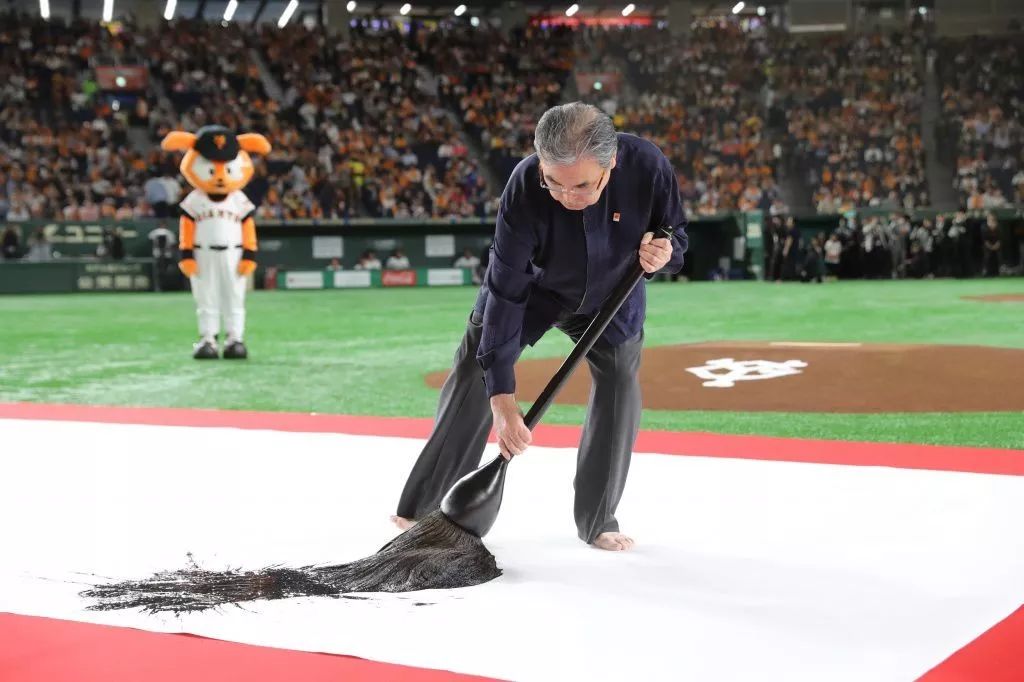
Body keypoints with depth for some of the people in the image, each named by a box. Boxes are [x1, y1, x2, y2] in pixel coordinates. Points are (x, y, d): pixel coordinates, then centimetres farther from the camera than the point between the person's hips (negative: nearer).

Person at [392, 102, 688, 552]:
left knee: (620, 383, -8)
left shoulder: (647, 166, -33)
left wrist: (665, 253, -38)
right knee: (475, 374, -8)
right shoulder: (524, 187, -39)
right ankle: (427, 507, 4)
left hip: (611, 295, 2)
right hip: (532, 287, -1)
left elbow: (676, 232, -11)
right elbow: (505, 293, -37)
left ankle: (597, 519, 10)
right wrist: (501, 396, -40)